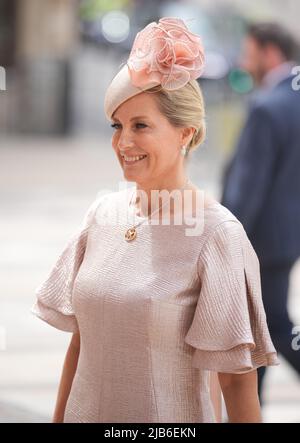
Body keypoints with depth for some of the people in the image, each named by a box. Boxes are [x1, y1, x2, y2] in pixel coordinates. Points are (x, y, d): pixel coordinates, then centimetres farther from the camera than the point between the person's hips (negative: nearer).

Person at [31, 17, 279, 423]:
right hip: (85, 411, 5)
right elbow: (80, 339, 9)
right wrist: (59, 417, 8)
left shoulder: (217, 234, -15)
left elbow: (237, 381, -14)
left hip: (169, 419, -5)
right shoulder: (103, 213, 1)